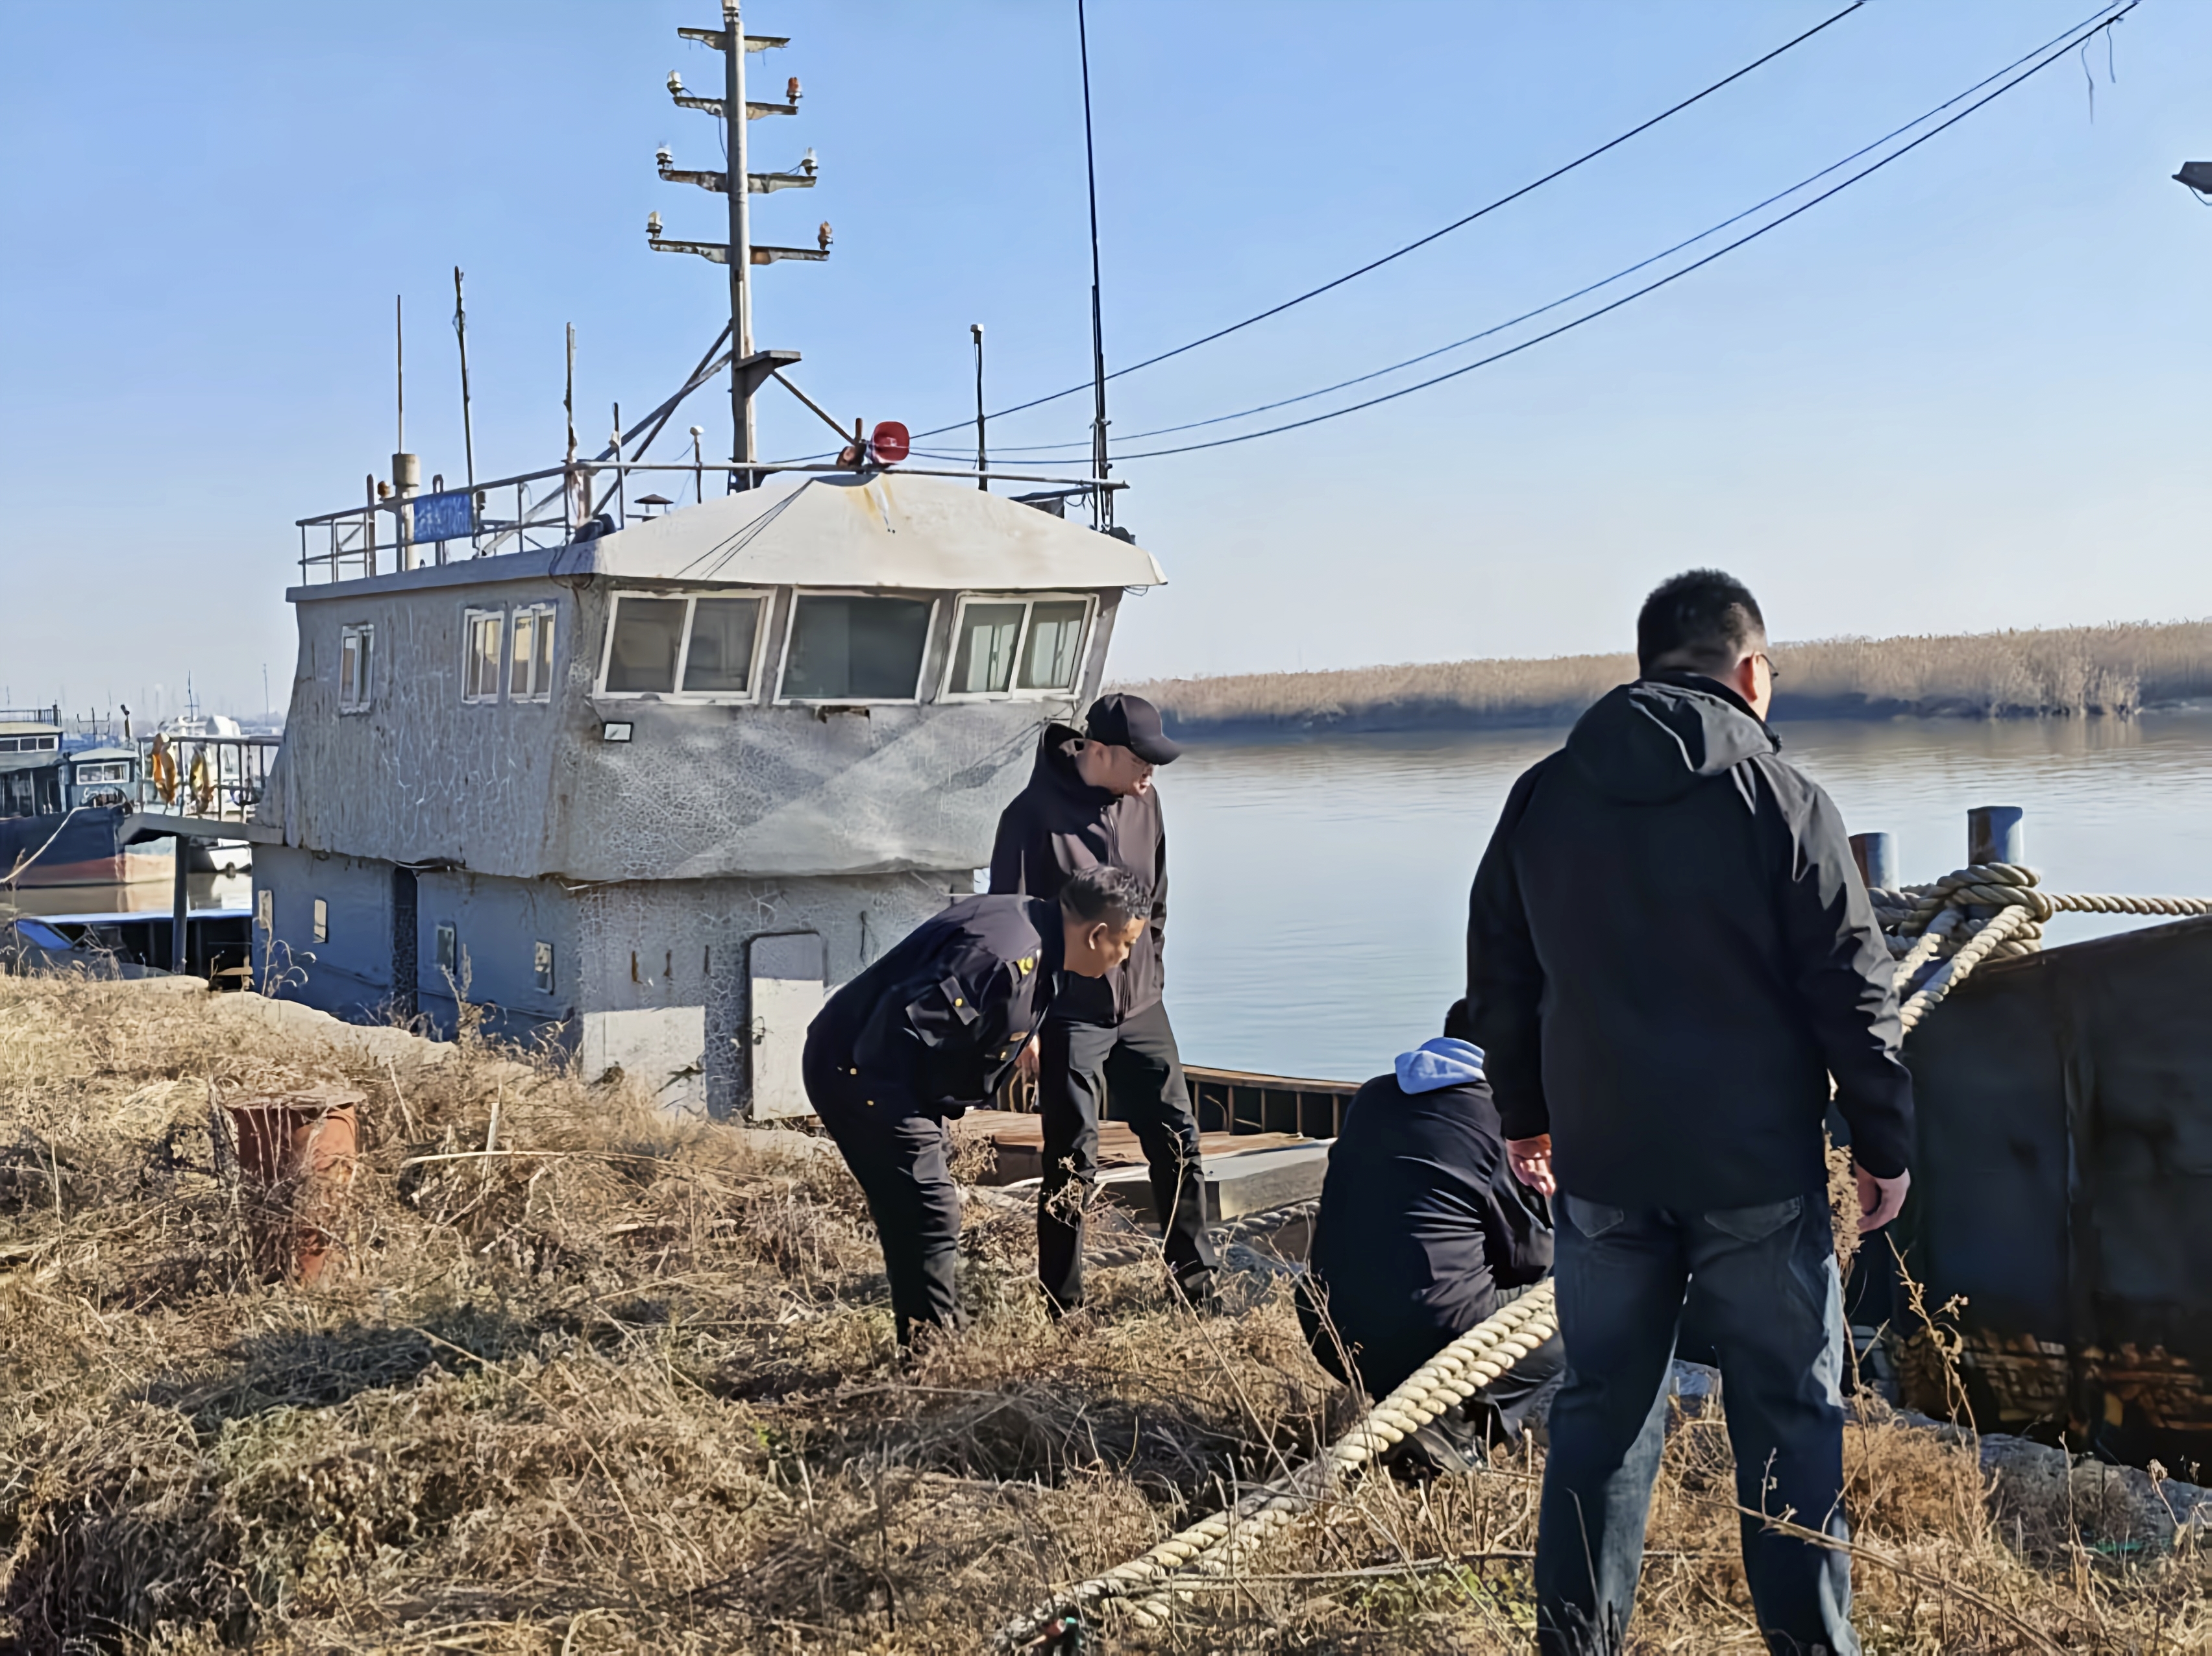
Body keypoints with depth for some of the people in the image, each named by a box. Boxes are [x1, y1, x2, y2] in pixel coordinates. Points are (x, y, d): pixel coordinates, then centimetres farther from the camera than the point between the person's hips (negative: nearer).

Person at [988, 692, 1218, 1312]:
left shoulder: (1142, 802, 4)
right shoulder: (1034, 814, -15)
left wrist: (1152, 977, 16)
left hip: (1141, 1010, 6)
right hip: (1070, 1018, -6)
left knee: (1178, 1142, 9)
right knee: (1072, 1165, -1)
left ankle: (1198, 1284, 22)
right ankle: (1062, 1305, 11)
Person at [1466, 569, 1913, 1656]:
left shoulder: (1542, 798, 5)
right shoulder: (1779, 798, -9)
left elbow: (1498, 976, 13)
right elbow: (1851, 988, -7)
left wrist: (1524, 1114, 24)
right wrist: (1883, 1141, 3)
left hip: (1600, 1166, 4)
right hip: (1756, 1168, -4)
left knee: (1602, 1405, 13)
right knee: (1789, 1410, 8)